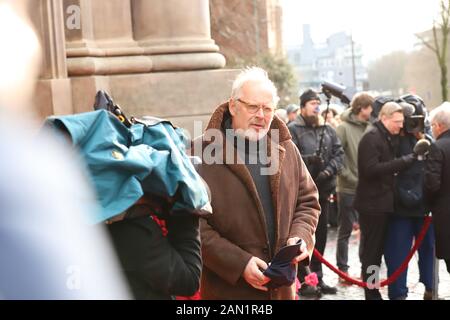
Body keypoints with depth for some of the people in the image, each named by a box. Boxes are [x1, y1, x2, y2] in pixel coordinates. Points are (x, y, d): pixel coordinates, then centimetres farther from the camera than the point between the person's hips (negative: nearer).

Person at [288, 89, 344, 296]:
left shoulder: (328, 130, 14)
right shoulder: (293, 130, -5)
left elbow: (339, 153, 8)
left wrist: (329, 170, -9)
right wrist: (308, 160, -29)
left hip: (323, 189, 6)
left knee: (320, 235, 13)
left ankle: (317, 278, 24)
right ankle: (302, 281, 5)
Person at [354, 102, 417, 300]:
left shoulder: (388, 138, 15)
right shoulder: (371, 138, -15)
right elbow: (371, 169, -25)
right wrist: (403, 161, -26)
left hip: (383, 202, 9)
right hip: (372, 203, -9)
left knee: (377, 250, 15)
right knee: (371, 250, -2)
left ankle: (373, 290, 24)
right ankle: (371, 293, 4)